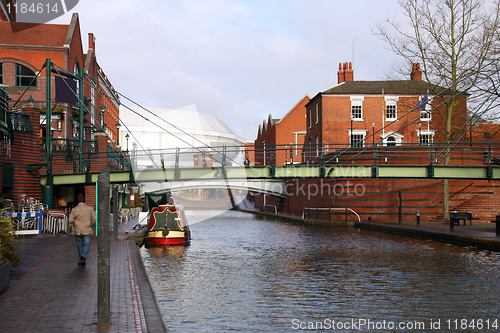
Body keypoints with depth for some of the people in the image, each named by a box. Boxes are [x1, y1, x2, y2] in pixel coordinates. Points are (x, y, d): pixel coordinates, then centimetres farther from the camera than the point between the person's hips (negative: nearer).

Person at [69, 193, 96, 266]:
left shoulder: (74, 209, -5)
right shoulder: (90, 208, -4)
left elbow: (70, 220, -5)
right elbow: (94, 219, -3)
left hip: (78, 231, 0)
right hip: (87, 230, 0)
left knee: (80, 245, 10)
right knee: (87, 244, 6)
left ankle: (81, 260, 14)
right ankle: (84, 255, -19)